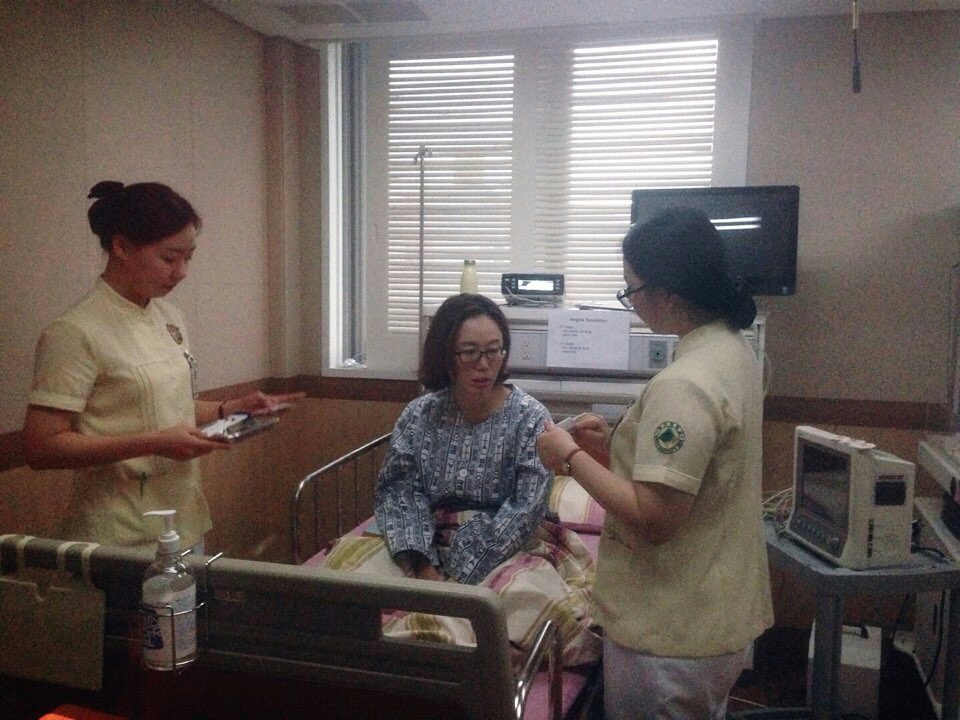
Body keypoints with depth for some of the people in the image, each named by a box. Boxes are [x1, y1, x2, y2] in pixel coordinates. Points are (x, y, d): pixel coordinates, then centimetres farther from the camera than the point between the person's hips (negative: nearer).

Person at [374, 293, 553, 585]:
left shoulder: (530, 418, -8)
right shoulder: (419, 414, 1)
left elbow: (524, 511, -14)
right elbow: (398, 488, -5)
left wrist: (458, 576, -20)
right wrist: (423, 567, -21)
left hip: (505, 552, -2)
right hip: (429, 547, 2)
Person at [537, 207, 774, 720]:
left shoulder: (682, 385, -29)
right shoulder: (732, 349, 2)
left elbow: (654, 520, -29)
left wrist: (573, 458, -18)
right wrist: (615, 445, 4)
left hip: (672, 637, -9)